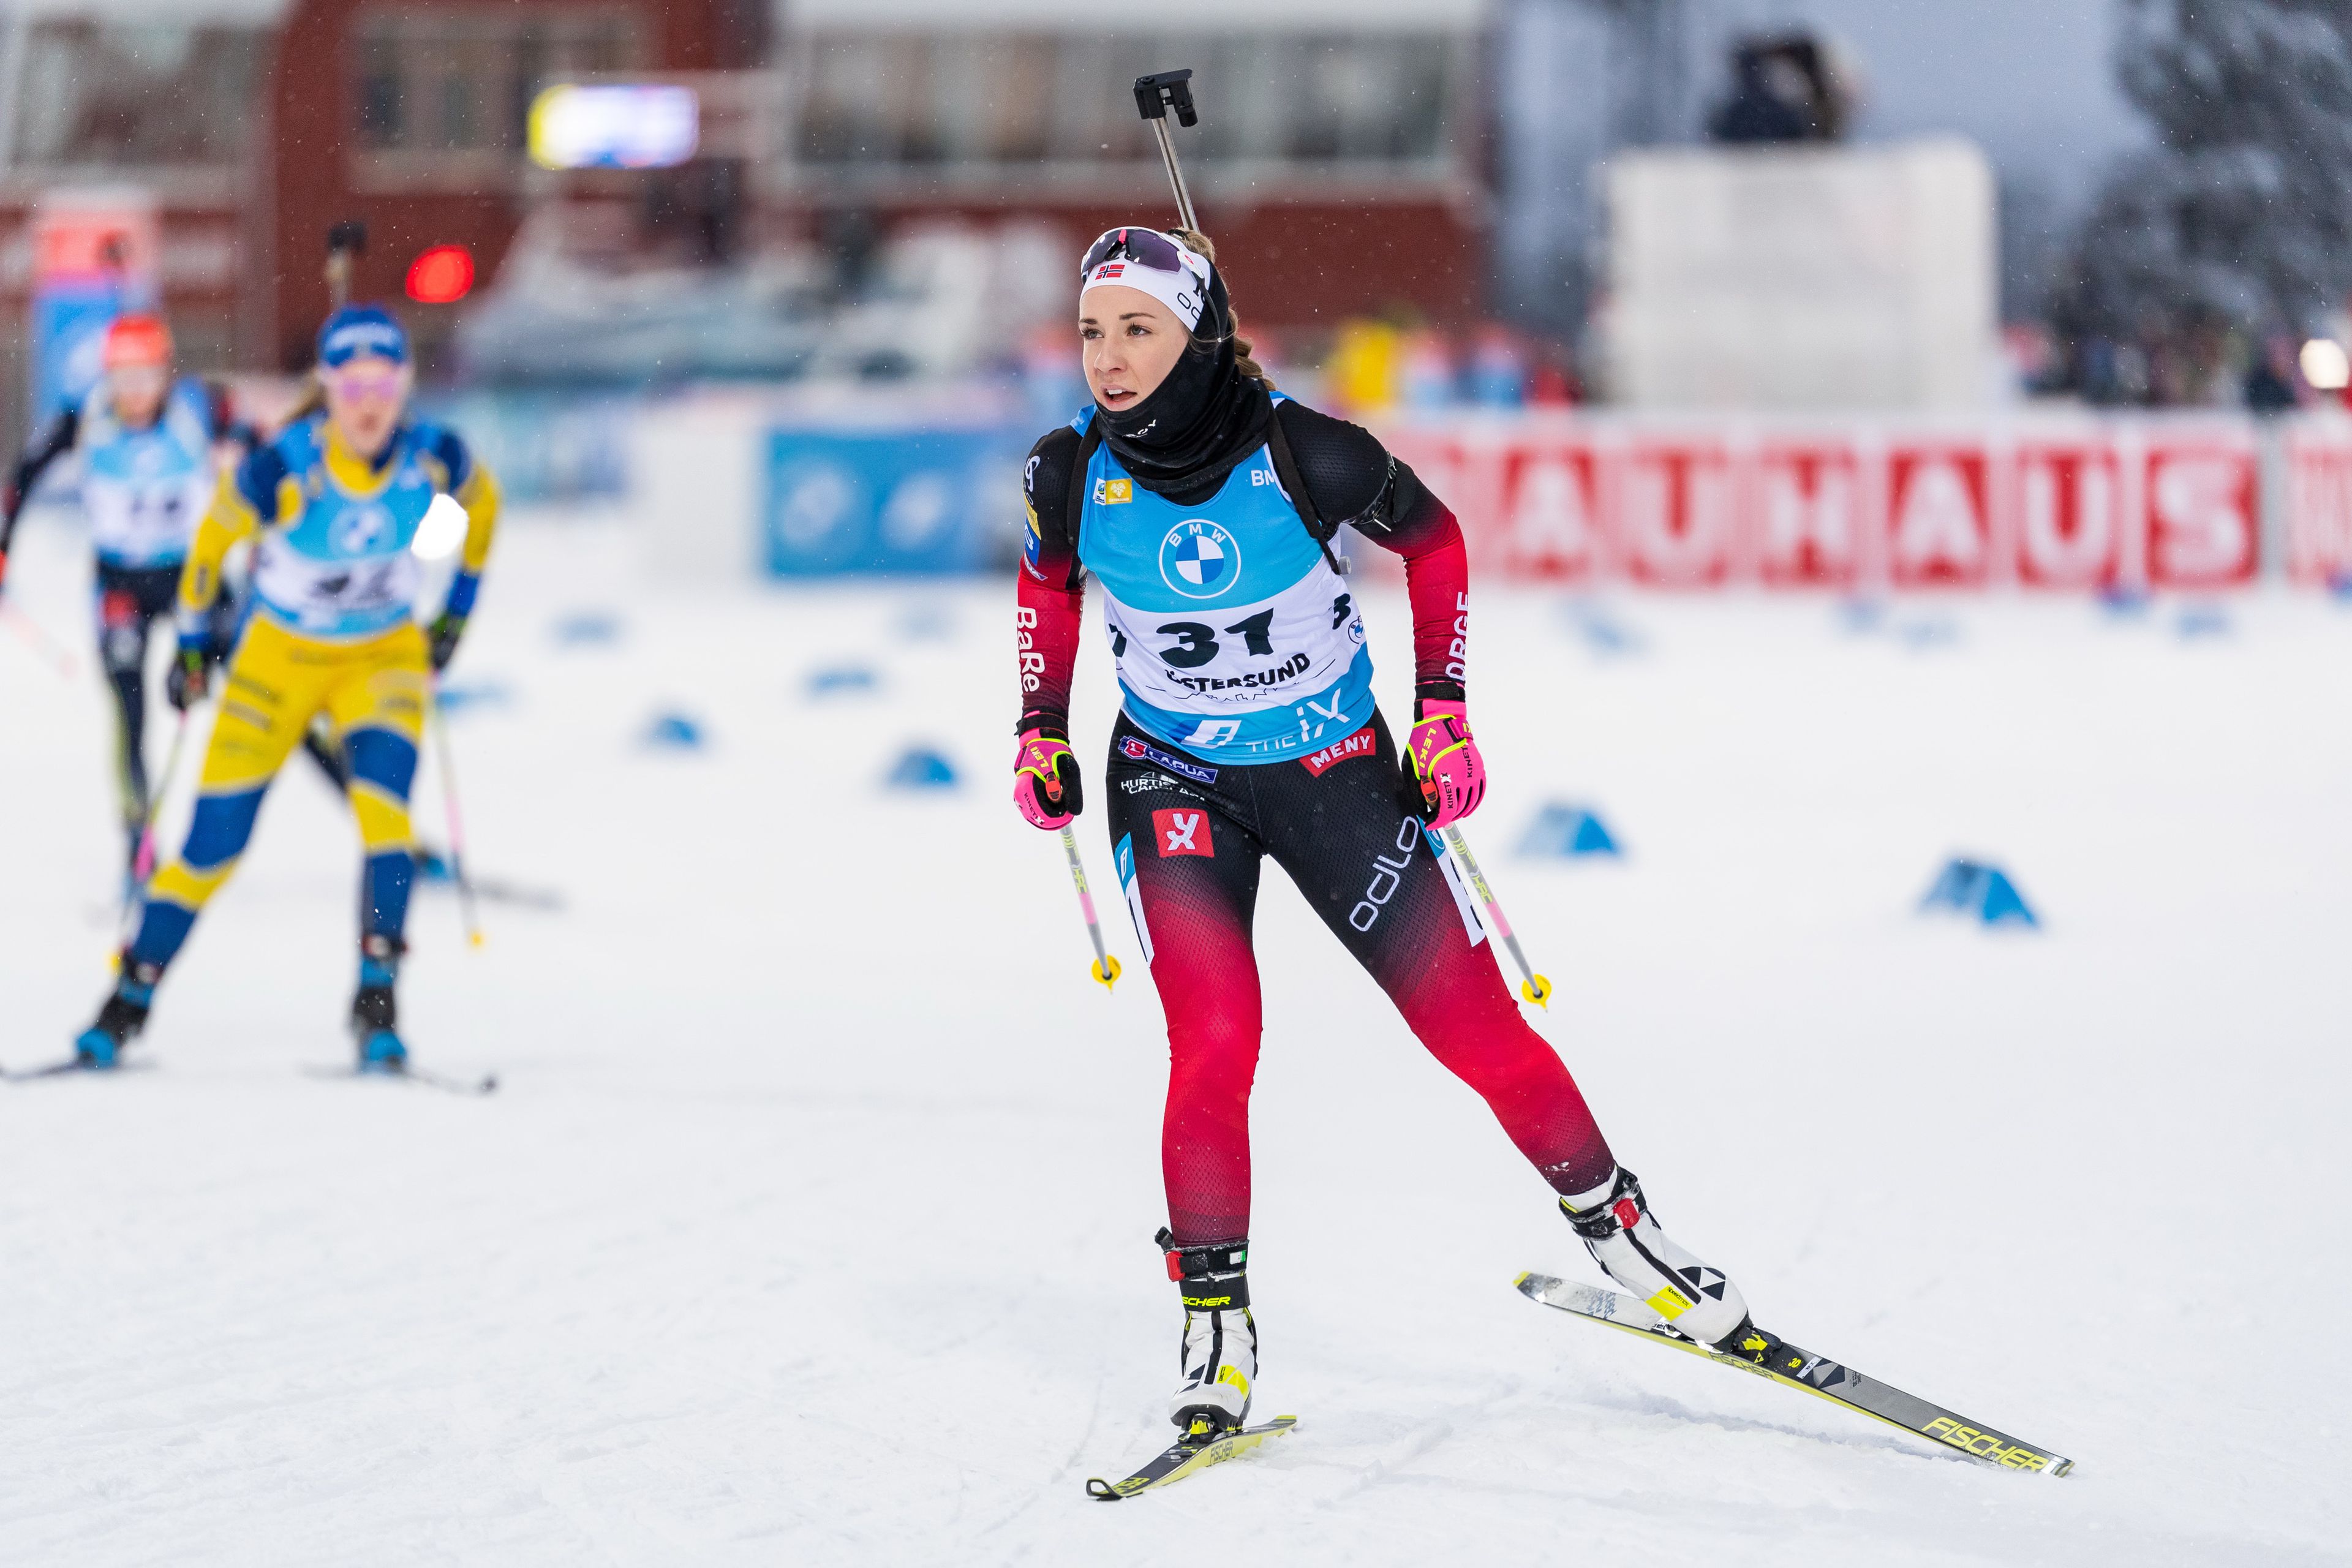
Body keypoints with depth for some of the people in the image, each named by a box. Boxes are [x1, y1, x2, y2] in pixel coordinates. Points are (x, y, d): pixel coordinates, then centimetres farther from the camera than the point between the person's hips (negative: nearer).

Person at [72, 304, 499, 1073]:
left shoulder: (436, 459, -19)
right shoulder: (280, 471, -26)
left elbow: (481, 504, 5)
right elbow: (215, 534, -6)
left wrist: (458, 607, 8)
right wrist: (190, 640, 4)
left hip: (384, 657, 1)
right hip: (280, 658, -1)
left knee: (383, 798, -26)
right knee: (213, 843, -2)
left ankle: (377, 1005, -20)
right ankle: (130, 1001, 17)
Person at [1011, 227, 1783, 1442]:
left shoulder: (1304, 457, -22)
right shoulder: (1073, 476, -15)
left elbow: (1433, 541, -3)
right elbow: (1048, 582, 10)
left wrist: (1444, 710, -5)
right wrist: (1041, 729, 2)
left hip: (1335, 769, -1)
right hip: (1174, 783, 1)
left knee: (1477, 1030, 0)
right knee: (1213, 1046, -18)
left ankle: (1613, 1224, 21)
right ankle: (1213, 1324, -3)